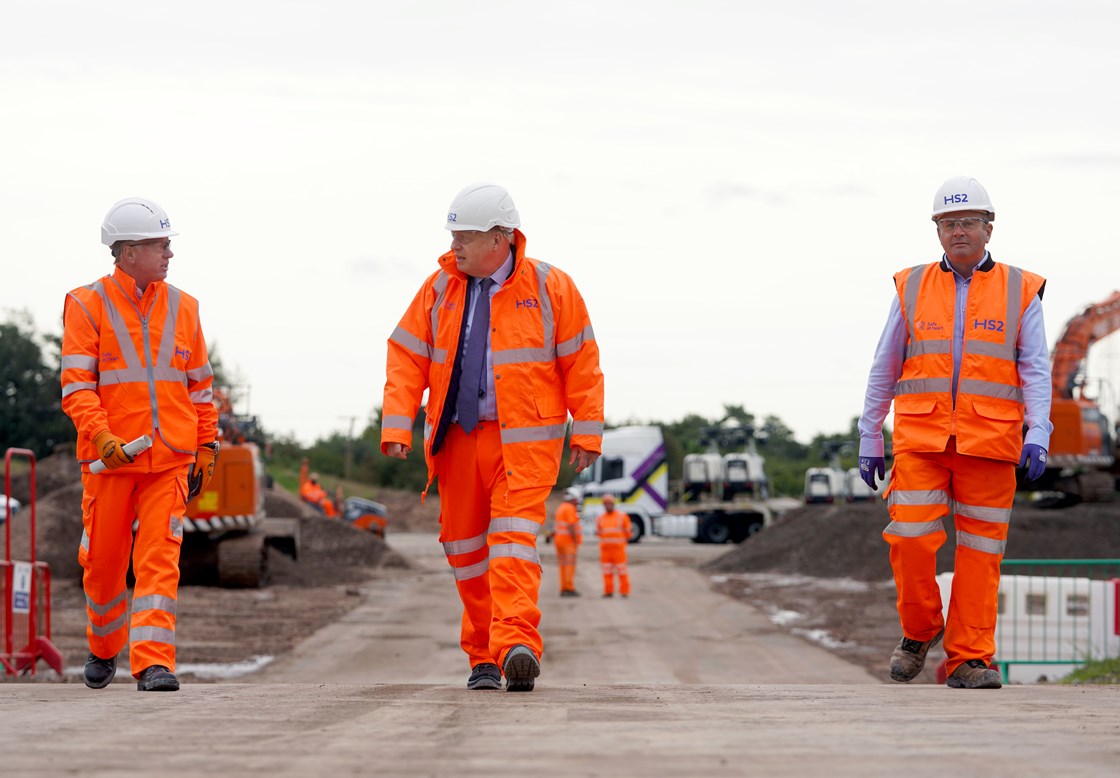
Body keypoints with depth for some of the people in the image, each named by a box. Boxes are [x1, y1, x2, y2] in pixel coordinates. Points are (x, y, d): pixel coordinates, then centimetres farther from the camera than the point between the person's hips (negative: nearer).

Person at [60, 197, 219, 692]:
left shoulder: (181, 307, 10)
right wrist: (102, 436, -23)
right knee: (103, 560, 8)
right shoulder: (88, 306, -2)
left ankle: (153, 664, -15)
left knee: (159, 559, -10)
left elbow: (200, 386, 16)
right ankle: (103, 648, 32)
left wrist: (206, 448, 12)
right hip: (109, 458, -2)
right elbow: (76, 385, -8)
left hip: (170, 458, 2)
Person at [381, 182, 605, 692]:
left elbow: (581, 363, 1)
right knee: (464, 545, 5)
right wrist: (396, 427, -4)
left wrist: (587, 434, -3)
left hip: (524, 441, -4)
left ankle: (517, 645, -29)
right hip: (458, 437, 4)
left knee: (514, 535, -18)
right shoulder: (439, 290, 6)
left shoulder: (550, 288, -1)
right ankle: (483, 657, 15)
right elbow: (406, 360, 6)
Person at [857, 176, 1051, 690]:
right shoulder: (912, 289, 10)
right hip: (920, 438, 1)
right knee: (911, 539, -9)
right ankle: (920, 632, 14)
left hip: (989, 443, -1)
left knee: (980, 551, -1)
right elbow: (883, 371, 14)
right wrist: (869, 440, 12)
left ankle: (969, 658, 5)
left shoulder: (1019, 292, 7)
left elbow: (1036, 372, 2)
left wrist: (1037, 435, -11)